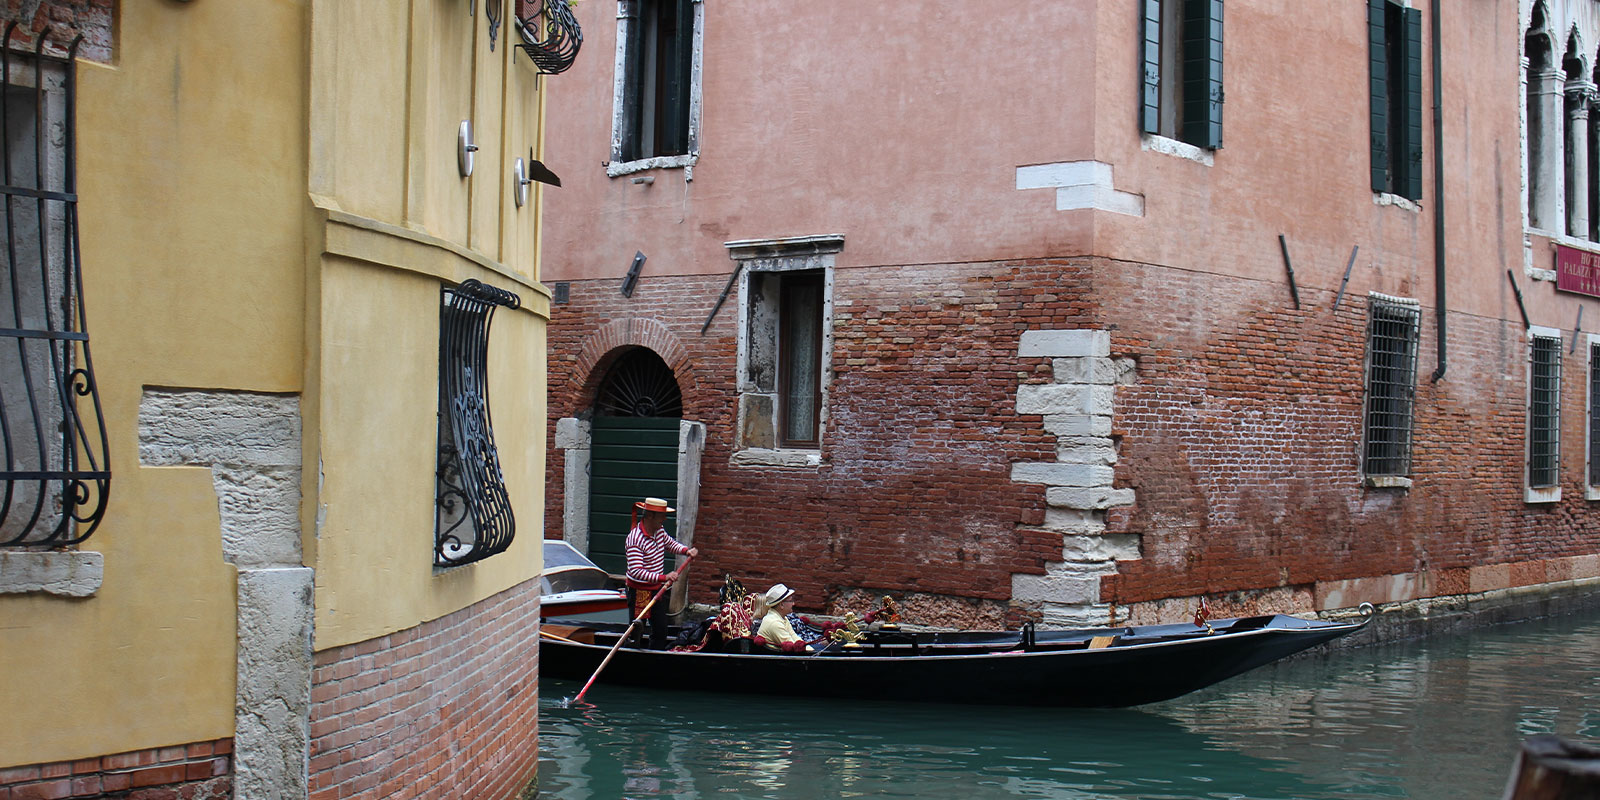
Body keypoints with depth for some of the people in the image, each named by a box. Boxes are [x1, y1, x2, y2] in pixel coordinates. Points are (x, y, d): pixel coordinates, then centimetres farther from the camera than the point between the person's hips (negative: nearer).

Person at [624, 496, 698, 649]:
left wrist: (686, 550, 0)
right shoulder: (635, 539, -26)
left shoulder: (659, 530, -1)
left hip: (657, 589, 8)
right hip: (640, 592, -8)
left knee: (661, 630, 15)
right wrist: (663, 577, -39)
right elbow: (636, 571, -32)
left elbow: (670, 543, 21)